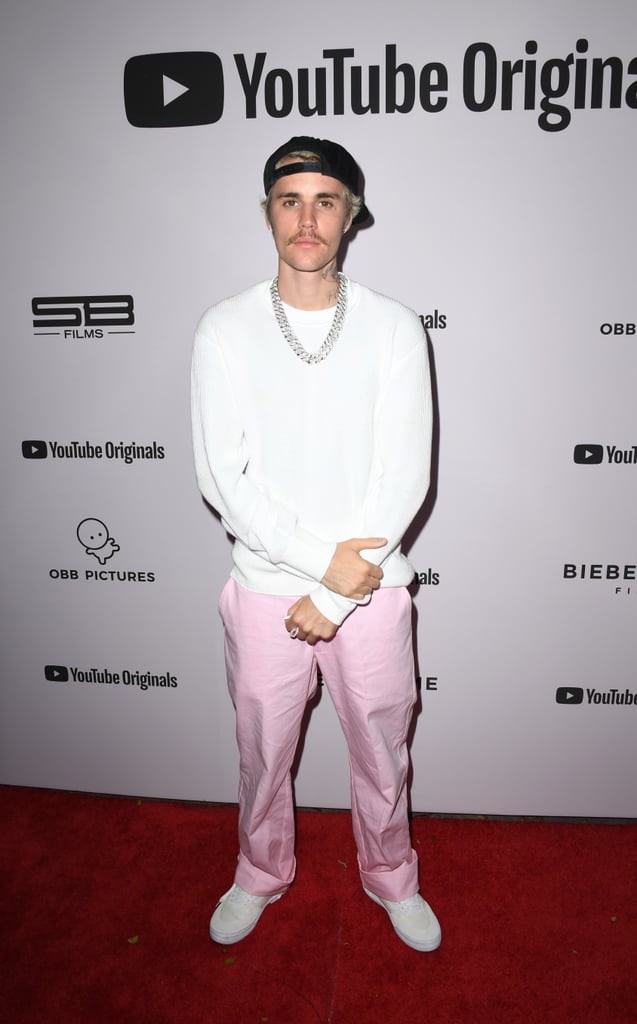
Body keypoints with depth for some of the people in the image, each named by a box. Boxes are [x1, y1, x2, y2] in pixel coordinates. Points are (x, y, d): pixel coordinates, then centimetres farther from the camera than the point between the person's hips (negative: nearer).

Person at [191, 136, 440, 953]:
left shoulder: (395, 328, -5)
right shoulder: (224, 329, -5)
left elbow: (405, 476, -10)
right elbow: (220, 476, -11)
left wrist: (337, 595, -15)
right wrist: (324, 558, -19)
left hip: (372, 588, 0)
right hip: (265, 587, 0)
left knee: (380, 750, 18)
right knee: (263, 751, 19)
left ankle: (390, 876, 47)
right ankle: (261, 874, 48)